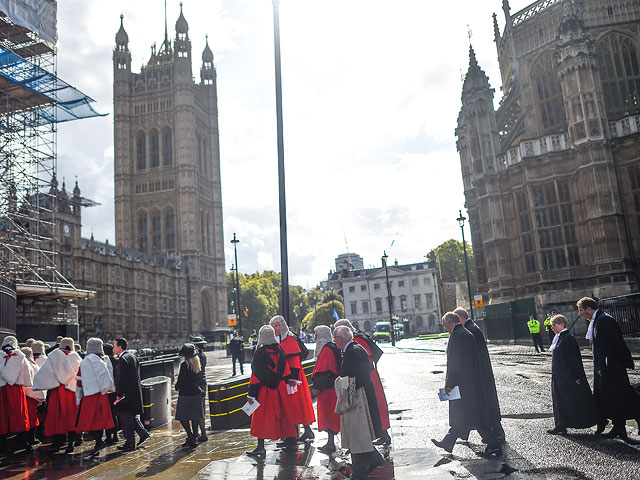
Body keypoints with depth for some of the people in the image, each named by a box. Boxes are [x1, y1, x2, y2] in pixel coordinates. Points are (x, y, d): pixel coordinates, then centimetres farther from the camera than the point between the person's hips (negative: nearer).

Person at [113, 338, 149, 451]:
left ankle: (130, 444, 8)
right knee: (131, 416, 20)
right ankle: (143, 433, 17)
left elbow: (121, 379, -20)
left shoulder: (122, 359, -17)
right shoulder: (132, 356, 10)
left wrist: (119, 394, -12)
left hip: (127, 394, -9)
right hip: (136, 391, 9)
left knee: (126, 418, 1)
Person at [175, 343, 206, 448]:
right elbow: (201, 379, 12)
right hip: (196, 393, 7)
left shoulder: (184, 365, -17)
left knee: (182, 417, 3)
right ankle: (194, 438, 17)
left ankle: (190, 437, -5)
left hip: (186, 394, -7)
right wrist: (201, 389, 22)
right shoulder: (197, 364, 5)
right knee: (194, 417, 14)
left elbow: (181, 380, -14)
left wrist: (177, 386, 5)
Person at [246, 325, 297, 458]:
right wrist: (287, 383, 21)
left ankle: (261, 448, 2)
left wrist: (251, 394, -10)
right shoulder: (279, 350, 1)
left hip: (265, 389, -6)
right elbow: (286, 371, 9)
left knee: (261, 417, 3)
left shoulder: (260, 353, -16)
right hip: (279, 388, 6)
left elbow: (256, 375, -15)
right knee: (283, 415, 15)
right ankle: (291, 443, 22)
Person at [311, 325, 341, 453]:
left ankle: (331, 444, 0)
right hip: (333, 386, 10)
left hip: (327, 388, -10)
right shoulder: (333, 347, 14)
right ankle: (330, 443, 21)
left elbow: (323, 370, -20)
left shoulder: (326, 349, -16)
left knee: (328, 414, -4)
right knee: (330, 415, 14)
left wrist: (317, 386, -16)